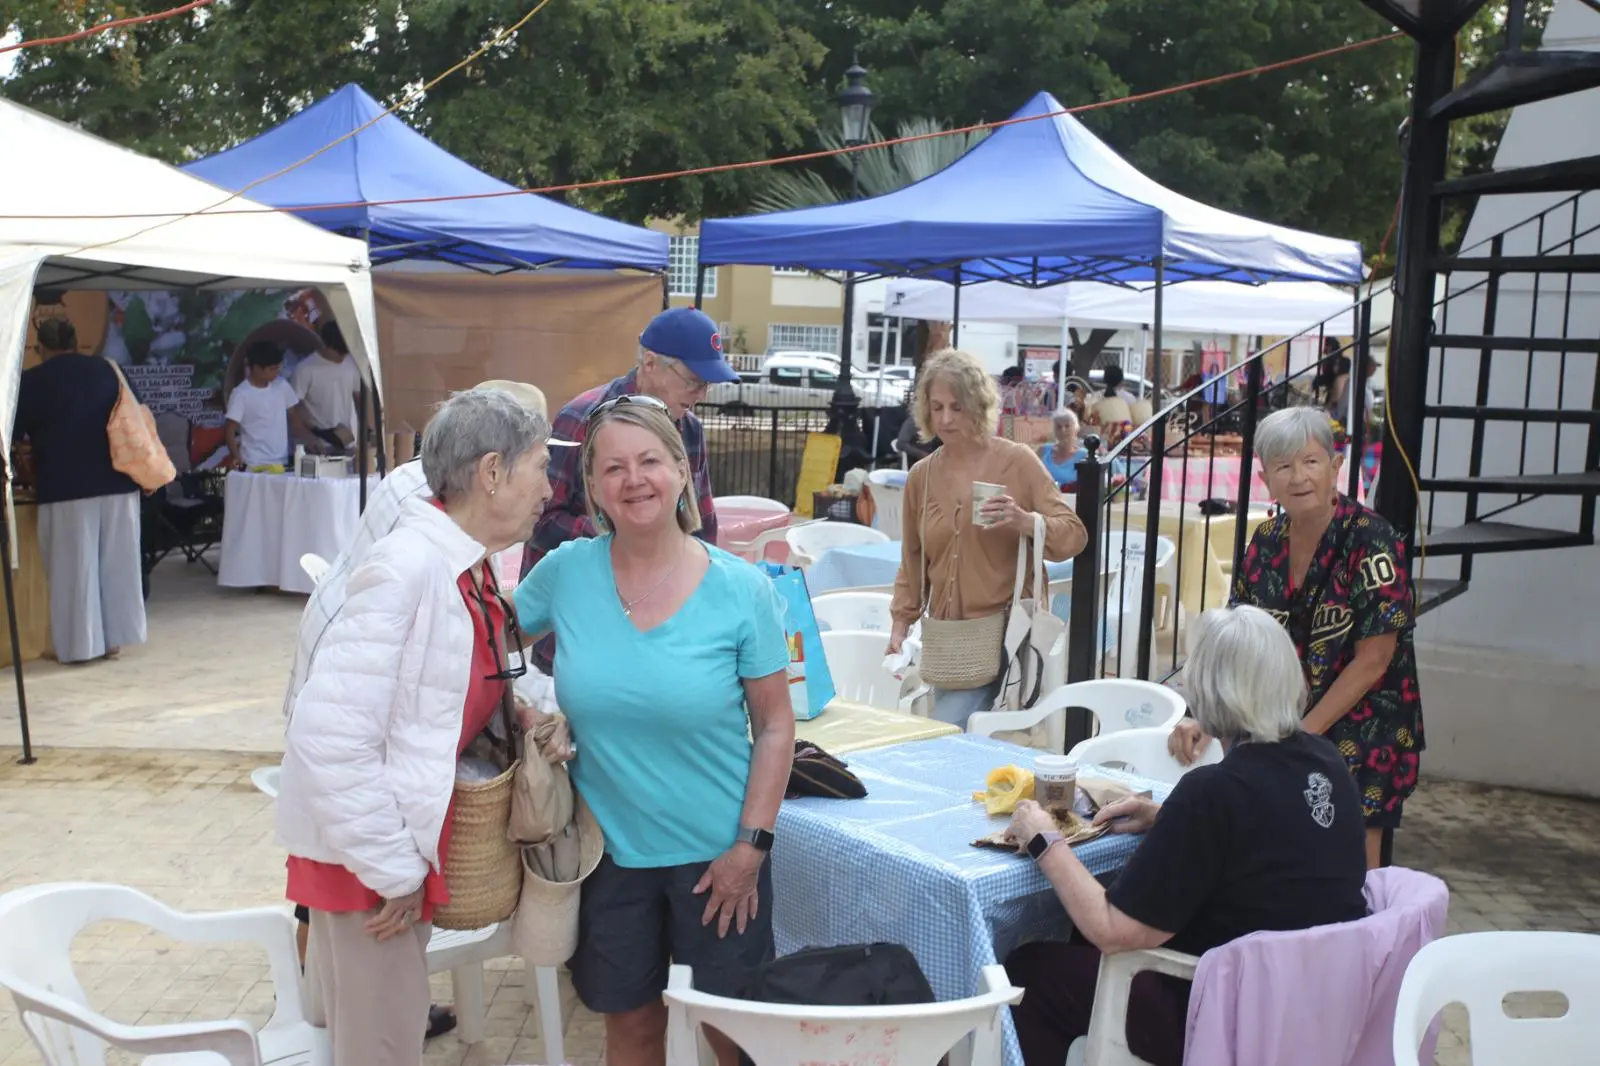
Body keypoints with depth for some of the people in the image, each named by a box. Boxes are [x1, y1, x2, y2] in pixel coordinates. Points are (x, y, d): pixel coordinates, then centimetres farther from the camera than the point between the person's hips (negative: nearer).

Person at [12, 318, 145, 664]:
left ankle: (81, 644, 5)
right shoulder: (106, 369, 10)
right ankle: (114, 639, 13)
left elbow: (15, 431, 7)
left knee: (74, 564, 3)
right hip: (115, 479, 4)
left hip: (65, 484, -3)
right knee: (116, 560, 9)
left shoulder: (33, 380, -1)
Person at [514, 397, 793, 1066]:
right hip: (608, 848, 2)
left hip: (714, 853, -2)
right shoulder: (566, 572, -7)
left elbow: (775, 727, -6)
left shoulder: (742, 590, -12)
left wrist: (751, 844, -9)